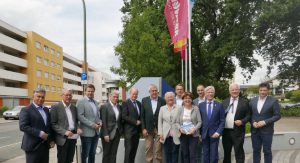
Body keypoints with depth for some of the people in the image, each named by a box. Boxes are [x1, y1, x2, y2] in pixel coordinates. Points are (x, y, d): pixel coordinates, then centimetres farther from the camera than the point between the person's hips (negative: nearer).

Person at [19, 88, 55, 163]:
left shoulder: (46, 109, 13)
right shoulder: (26, 110, -8)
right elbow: (23, 126, -18)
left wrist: (51, 140, 10)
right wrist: (39, 133, -21)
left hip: (45, 145, 6)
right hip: (33, 146, -6)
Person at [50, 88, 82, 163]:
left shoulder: (74, 107, 11)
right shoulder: (55, 107, -7)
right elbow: (53, 124, -10)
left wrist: (78, 128, -2)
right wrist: (64, 132, -21)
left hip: (73, 137, 5)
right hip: (63, 138, -5)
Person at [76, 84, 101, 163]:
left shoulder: (96, 102, 13)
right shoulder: (81, 101, -8)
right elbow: (80, 116, -16)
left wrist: (100, 121, -2)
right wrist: (92, 125, -19)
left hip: (96, 132, 6)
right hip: (86, 132, -6)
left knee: (92, 153, 15)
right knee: (85, 154, 5)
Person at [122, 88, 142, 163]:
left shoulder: (139, 103, 15)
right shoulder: (125, 103, -5)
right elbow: (124, 116, -13)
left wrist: (139, 122, 1)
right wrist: (135, 122, -14)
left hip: (137, 130, 6)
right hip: (129, 130, -6)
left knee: (134, 150, 8)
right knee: (129, 150, -4)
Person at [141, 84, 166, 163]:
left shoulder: (162, 101, 0)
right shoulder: (144, 100, 3)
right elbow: (142, 116, 2)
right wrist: (143, 128, -4)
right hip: (148, 128, 1)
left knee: (159, 150, 5)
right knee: (148, 149, 6)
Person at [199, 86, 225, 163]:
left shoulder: (219, 105, 1)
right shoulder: (201, 105, 5)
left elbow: (222, 121, 0)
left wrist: (218, 132, -11)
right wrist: (199, 133, 0)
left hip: (214, 133, -1)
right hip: (204, 133, 2)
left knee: (214, 155, 1)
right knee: (205, 155, 9)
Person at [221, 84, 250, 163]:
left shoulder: (244, 102, 1)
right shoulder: (224, 102, 8)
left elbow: (248, 115, 1)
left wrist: (242, 121, -17)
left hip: (238, 132, -3)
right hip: (226, 131, 3)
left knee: (239, 153, 4)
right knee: (226, 153, 15)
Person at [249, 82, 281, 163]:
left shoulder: (273, 101, -6)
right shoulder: (253, 100, 6)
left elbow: (277, 115, -8)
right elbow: (250, 114, 10)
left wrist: (265, 122, -17)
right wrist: (253, 122, -9)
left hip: (267, 131, -3)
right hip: (254, 130, 3)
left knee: (267, 151, 7)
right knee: (256, 151, 11)